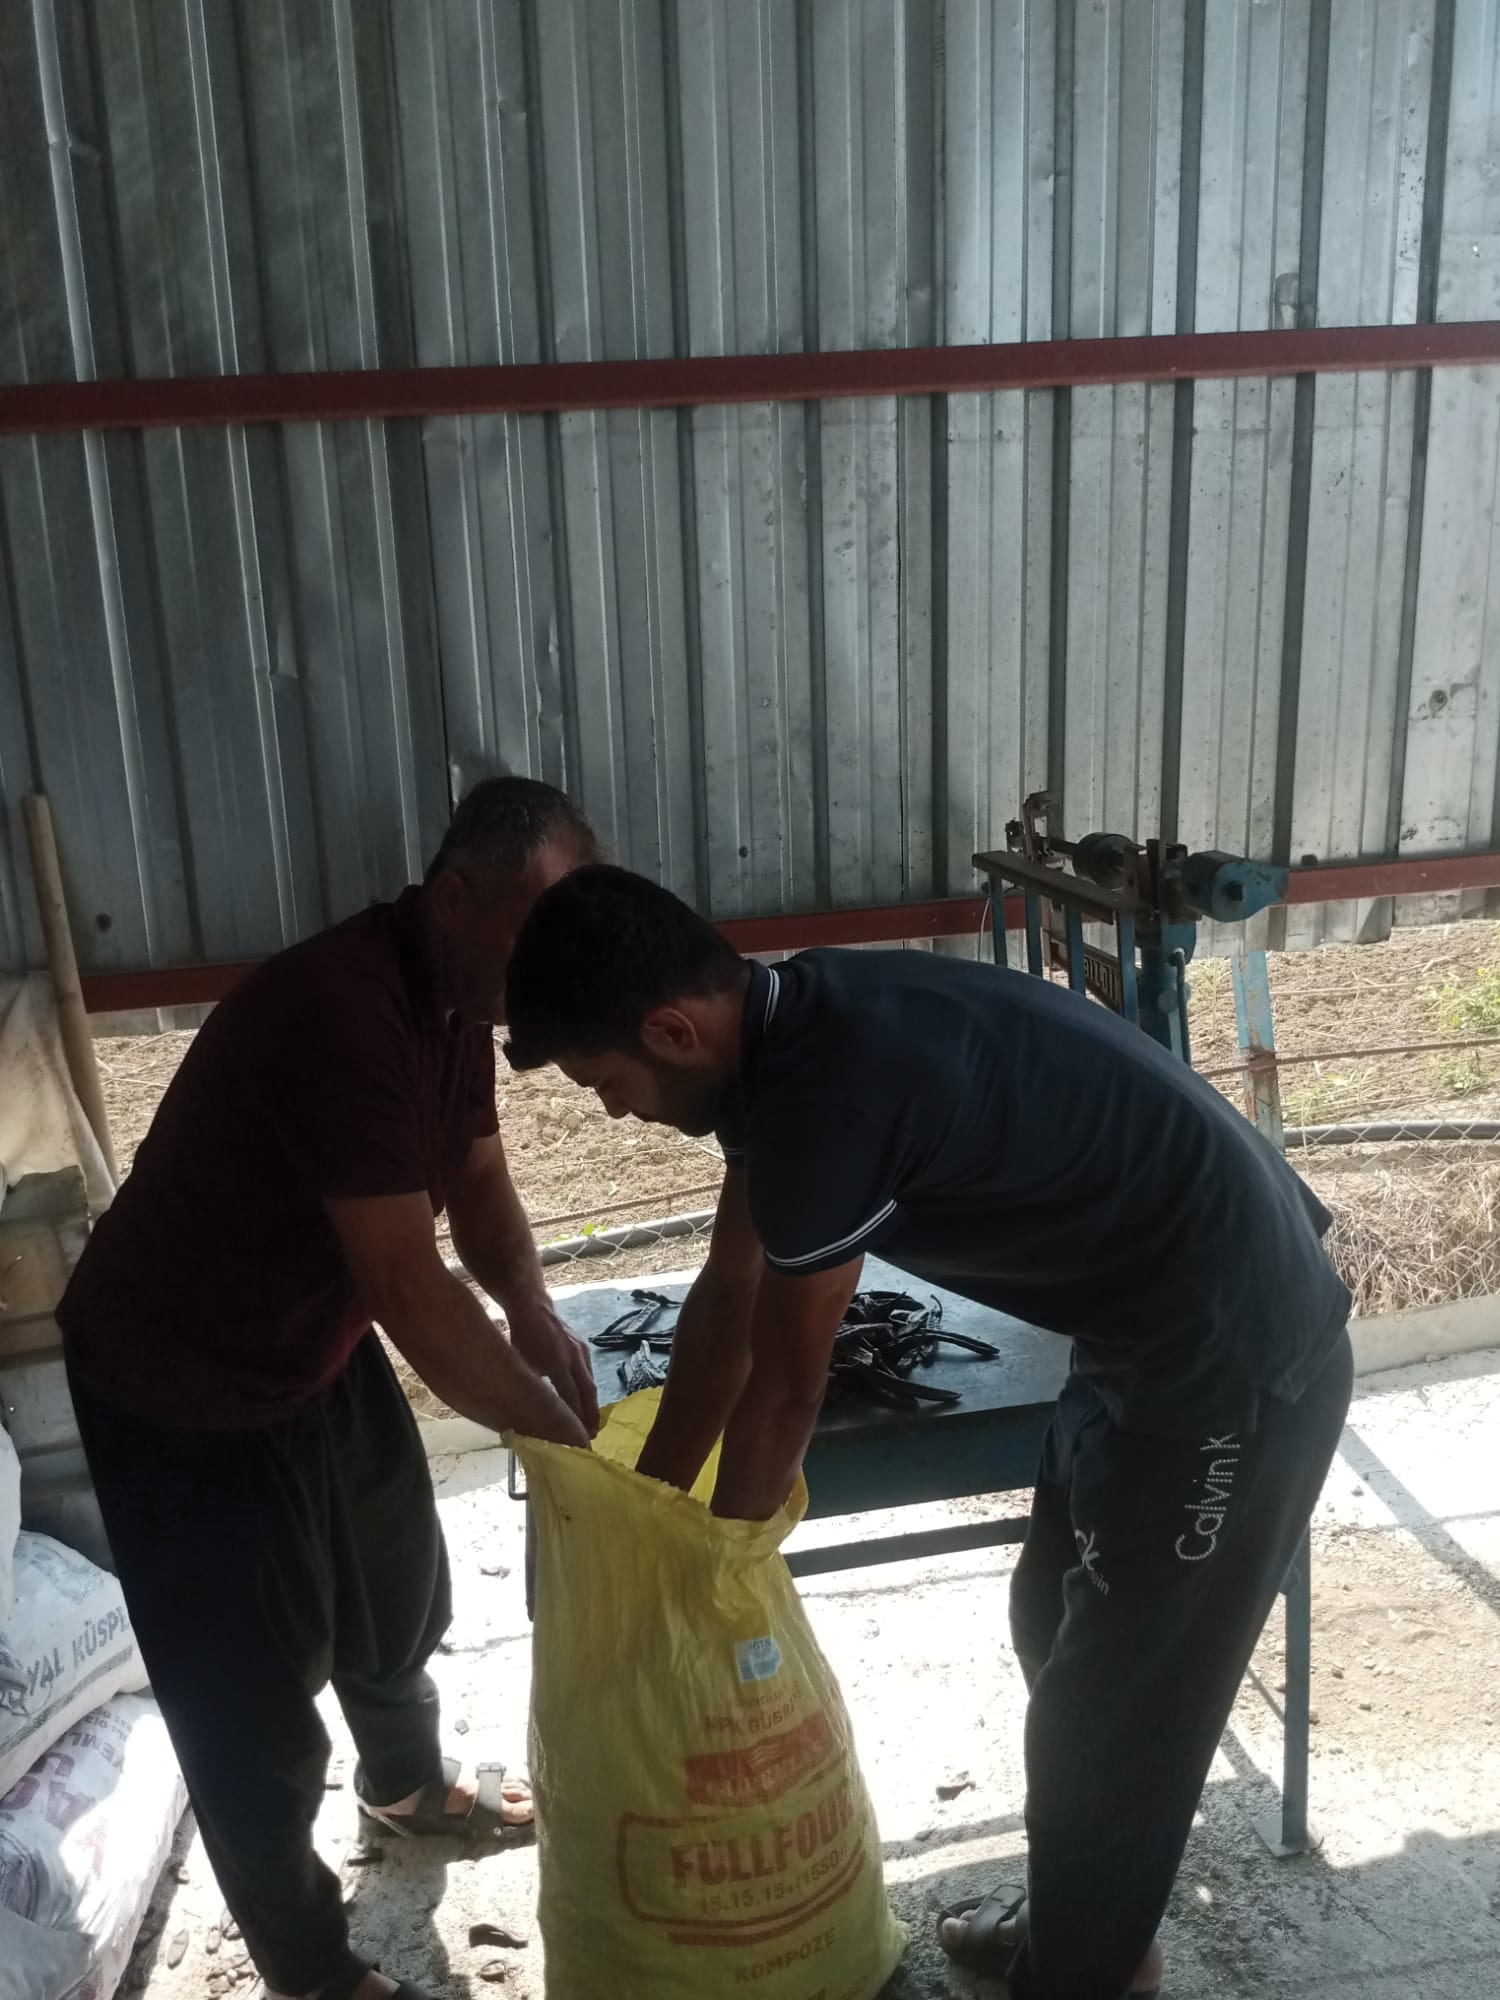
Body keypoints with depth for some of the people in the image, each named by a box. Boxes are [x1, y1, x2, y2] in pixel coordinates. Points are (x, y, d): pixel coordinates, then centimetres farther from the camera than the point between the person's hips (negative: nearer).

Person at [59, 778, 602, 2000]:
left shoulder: (453, 995, -6)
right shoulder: (339, 1013, -35)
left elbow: (476, 1177, 5)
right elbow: (409, 1286, -34)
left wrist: (534, 1310, -14)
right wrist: (561, 1433, -24)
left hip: (322, 1344, 9)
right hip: (183, 1387, -9)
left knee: (397, 1593, 26)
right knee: (251, 1696, 6)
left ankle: (410, 1786, 54)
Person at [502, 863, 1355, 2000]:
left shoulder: (826, 1092, -29)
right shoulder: (792, 1032, 0)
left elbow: (782, 1396, -16)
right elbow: (726, 1298, 9)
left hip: (1234, 1365, -9)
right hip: (1161, 1334, 9)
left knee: (1117, 1699, 8)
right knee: (1059, 1632, 23)